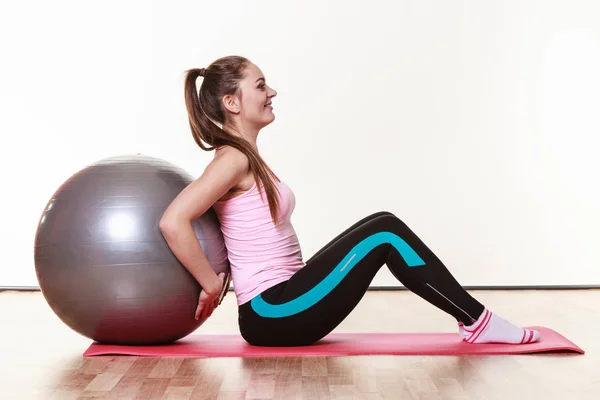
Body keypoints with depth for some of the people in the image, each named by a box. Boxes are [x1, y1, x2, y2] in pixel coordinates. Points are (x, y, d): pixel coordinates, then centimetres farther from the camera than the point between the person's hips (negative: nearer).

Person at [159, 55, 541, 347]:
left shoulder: (247, 160, 14)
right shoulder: (233, 159, -15)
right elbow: (173, 222, -27)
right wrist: (211, 284, -18)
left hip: (282, 308, 9)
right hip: (273, 315, -9)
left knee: (383, 225, 5)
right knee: (384, 233, -12)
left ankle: (474, 318, 6)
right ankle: (478, 321, -2)